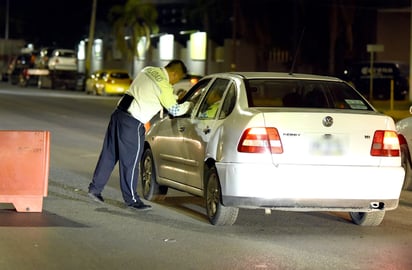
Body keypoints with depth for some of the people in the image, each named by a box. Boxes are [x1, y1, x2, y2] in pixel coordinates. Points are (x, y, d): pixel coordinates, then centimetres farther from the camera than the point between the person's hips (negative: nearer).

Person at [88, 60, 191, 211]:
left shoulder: (149, 71, 12)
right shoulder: (163, 85, -13)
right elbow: (175, 110, -6)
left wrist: (176, 96, 27)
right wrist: (191, 104, 9)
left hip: (119, 113, 9)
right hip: (132, 123, -9)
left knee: (109, 154, 15)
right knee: (130, 162, 1)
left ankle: (95, 188, 22)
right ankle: (131, 199, 10)